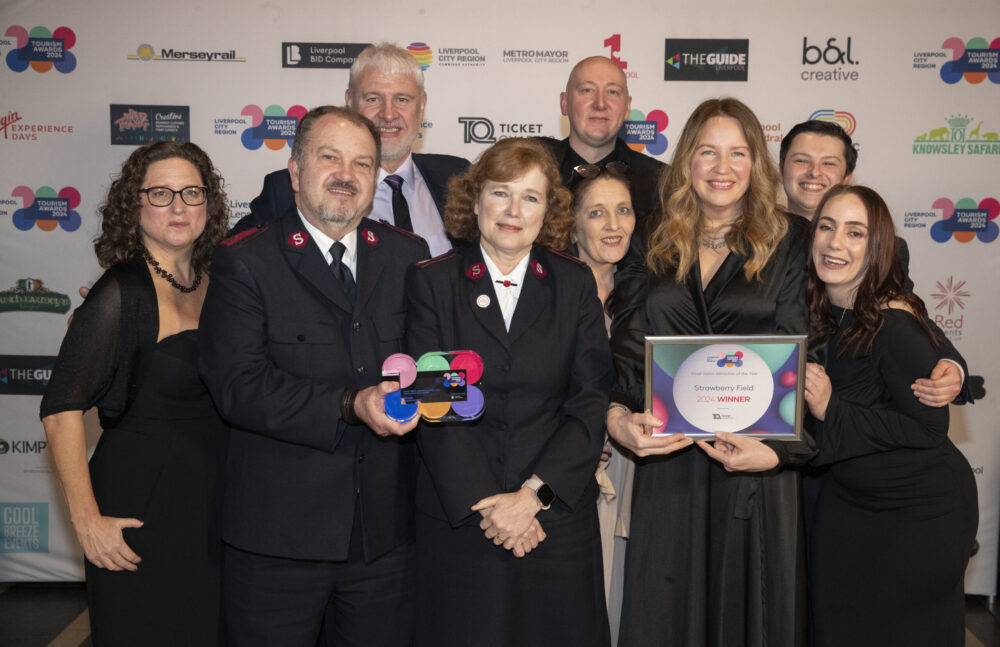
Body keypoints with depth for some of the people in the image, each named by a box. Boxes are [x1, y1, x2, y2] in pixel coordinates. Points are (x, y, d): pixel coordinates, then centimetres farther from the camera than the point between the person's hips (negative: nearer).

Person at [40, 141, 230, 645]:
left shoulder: (214, 280, 4)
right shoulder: (122, 293, -16)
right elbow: (61, 410, -16)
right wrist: (87, 520, -15)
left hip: (211, 501, 6)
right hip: (142, 506, -6)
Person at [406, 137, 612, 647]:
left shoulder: (575, 285, 5)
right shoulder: (431, 282, 1)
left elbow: (590, 403, -1)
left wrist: (533, 495, -11)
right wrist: (484, 504, -13)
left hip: (558, 517, 1)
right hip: (458, 520, -1)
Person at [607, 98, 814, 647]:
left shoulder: (788, 242, 1)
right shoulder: (660, 246, 9)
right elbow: (629, 344, 4)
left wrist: (769, 444, -20)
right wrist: (618, 416, -14)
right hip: (667, 461, 2)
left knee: (747, 599, 11)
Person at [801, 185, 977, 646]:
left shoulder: (895, 323, -25)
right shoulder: (819, 313, -3)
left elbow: (929, 426, -24)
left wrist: (832, 411, -28)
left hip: (924, 509, -6)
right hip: (847, 500, 6)